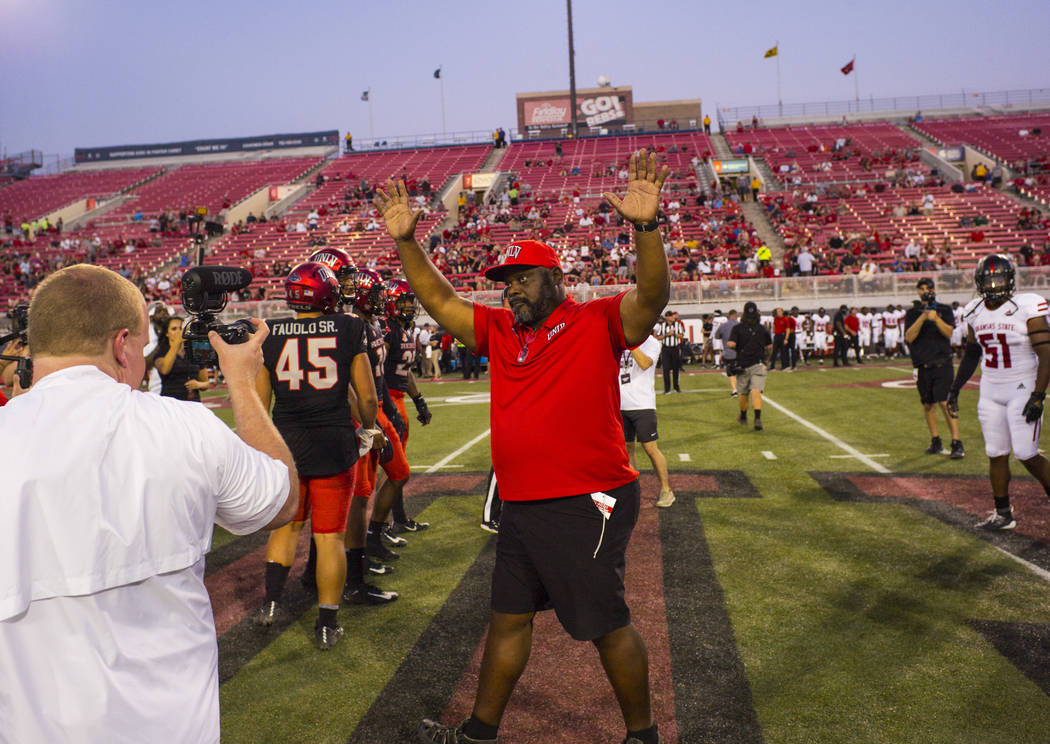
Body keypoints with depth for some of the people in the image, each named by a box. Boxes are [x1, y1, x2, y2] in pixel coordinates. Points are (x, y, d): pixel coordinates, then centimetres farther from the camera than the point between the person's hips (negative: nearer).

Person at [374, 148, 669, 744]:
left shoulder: (599, 324, -8)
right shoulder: (499, 331, 10)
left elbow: (652, 297, -24)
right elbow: (439, 300, 14)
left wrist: (646, 227, -37)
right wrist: (406, 241, 6)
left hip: (588, 506, -7)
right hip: (522, 508, 7)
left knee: (607, 624, 7)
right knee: (508, 617, 20)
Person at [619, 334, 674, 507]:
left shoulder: (651, 342, -5)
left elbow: (644, 364, -24)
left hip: (642, 404, -5)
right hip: (621, 404, 5)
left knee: (650, 448, -4)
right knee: (626, 447, 10)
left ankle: (666, 490, 8)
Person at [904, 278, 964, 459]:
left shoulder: (945, 310, 5)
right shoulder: (912, 313, 9)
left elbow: (949, 333, -6)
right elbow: (909, 337, -6)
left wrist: (936, 318, -20)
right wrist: (923, 316, -15)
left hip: (942, 364, -3)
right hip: (922, 366, 3)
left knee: (945, 402, -13)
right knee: (928, 404, 10)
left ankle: (957, 443, -9)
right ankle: (936, 442, 22)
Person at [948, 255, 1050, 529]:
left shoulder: (1027, 308, -13)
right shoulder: (975, 313, 5)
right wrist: (955, 389, 18)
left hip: (1023, 390, -5)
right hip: (990, 392, 5)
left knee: (1026, 454, -9)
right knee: (996, 454, 7)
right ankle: (1003, 514, 17)